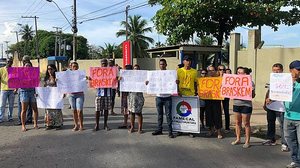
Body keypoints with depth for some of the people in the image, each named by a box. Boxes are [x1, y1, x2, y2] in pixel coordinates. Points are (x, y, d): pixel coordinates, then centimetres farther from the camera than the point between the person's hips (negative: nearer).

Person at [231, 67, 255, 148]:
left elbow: (252, 96, -6)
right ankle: (238, 139, 23)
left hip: (246, 105, -5)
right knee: (237, 122, 12)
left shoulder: (250, 82, -6)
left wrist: (252, 91, -25)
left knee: (246, 123, 2)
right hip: (236, 104, 6)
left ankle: (247, 141, 11)